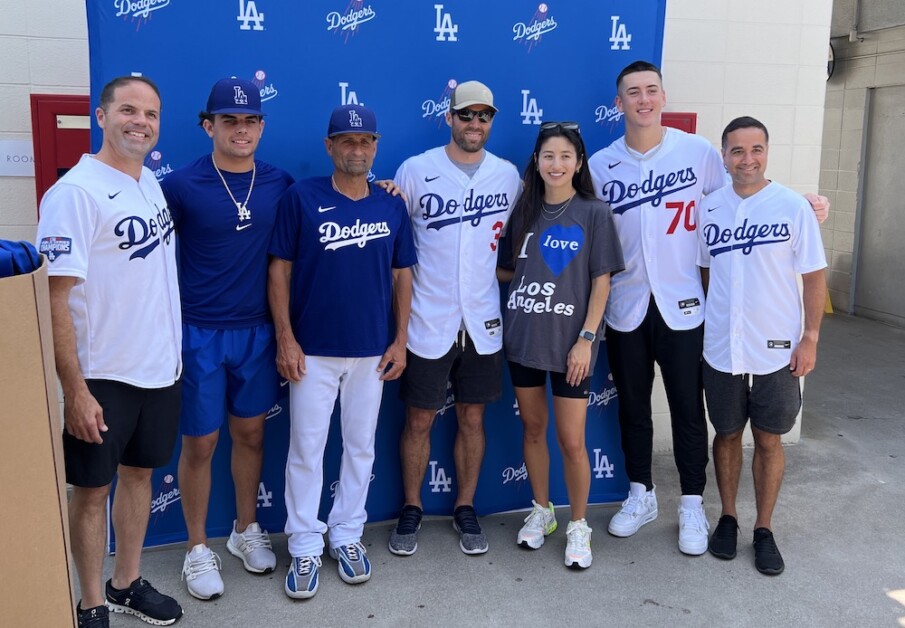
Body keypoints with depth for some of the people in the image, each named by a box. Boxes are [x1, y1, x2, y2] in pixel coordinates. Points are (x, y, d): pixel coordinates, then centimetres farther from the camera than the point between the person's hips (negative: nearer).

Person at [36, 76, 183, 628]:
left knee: (139, 472, 17)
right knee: (92, 487, 8)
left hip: (161, 367, 7)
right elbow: (55, 299, -18)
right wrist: (75, 390, -21)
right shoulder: (76, 192, -16)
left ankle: (128, 583, 34)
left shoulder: (153, 182, 6)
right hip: (103, 375, -7)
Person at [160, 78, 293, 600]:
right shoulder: (182, 185, -9)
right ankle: (198, 549, 25)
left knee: (250, 432, 15)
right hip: (200, 333, -3)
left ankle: (247, 530, 35)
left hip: (258, 331, 3)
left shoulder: (281, 184, 0)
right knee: (200, 443, 6)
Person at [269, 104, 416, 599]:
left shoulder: (392, 207, 4)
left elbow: (402, 276, 9)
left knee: (361, 447, 13)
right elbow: (279, 270, -5)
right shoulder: (301, 198, -6)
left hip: (372, 351, 3)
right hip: (312, 350, -3)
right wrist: (286, 339, -9)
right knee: (306, 449, 5)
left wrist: (400, 340, 4)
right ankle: (305, 547, 20)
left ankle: (347, 536, 29)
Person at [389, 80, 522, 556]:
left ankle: (465, 509, 28)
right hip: (427, 320, -2)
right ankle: (411, 509, 26)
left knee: (472, 418, 12)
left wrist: (504, 285, 7)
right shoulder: (415, 170, -4)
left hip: (483, 321, 2)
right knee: (419, 420, 7)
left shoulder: (507, 174, 5)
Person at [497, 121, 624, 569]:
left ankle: (578, 525, 20)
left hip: (568, 342, -4)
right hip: (522, 338, 4)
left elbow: (601, 282, -6)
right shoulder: (524, 210, 7)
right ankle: (541, 511, 33)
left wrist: (586, 338, -12)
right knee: (533, 428, 14)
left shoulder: (594, 213, -4)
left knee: (571, 440, 1)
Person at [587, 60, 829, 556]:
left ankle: (692, 506, 24)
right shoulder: (600, 165, 1)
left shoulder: (697, 152, -3)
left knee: (688, 411, 7)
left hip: (682, 305, -2)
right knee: (632, 408, 14)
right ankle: (641, 495, 32)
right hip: (624, 307, 2)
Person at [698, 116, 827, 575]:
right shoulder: (709, 208, 2)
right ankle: (727, 517, 31)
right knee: (727, 434, 14)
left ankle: (764, 529, 25)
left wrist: (809, 339, -6)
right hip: (720, 349, 2)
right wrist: (696, 330, 9)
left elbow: (814, 278, -3)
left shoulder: (793, 207, -7)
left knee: (768, 440, 9)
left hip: (776, 351, -2)